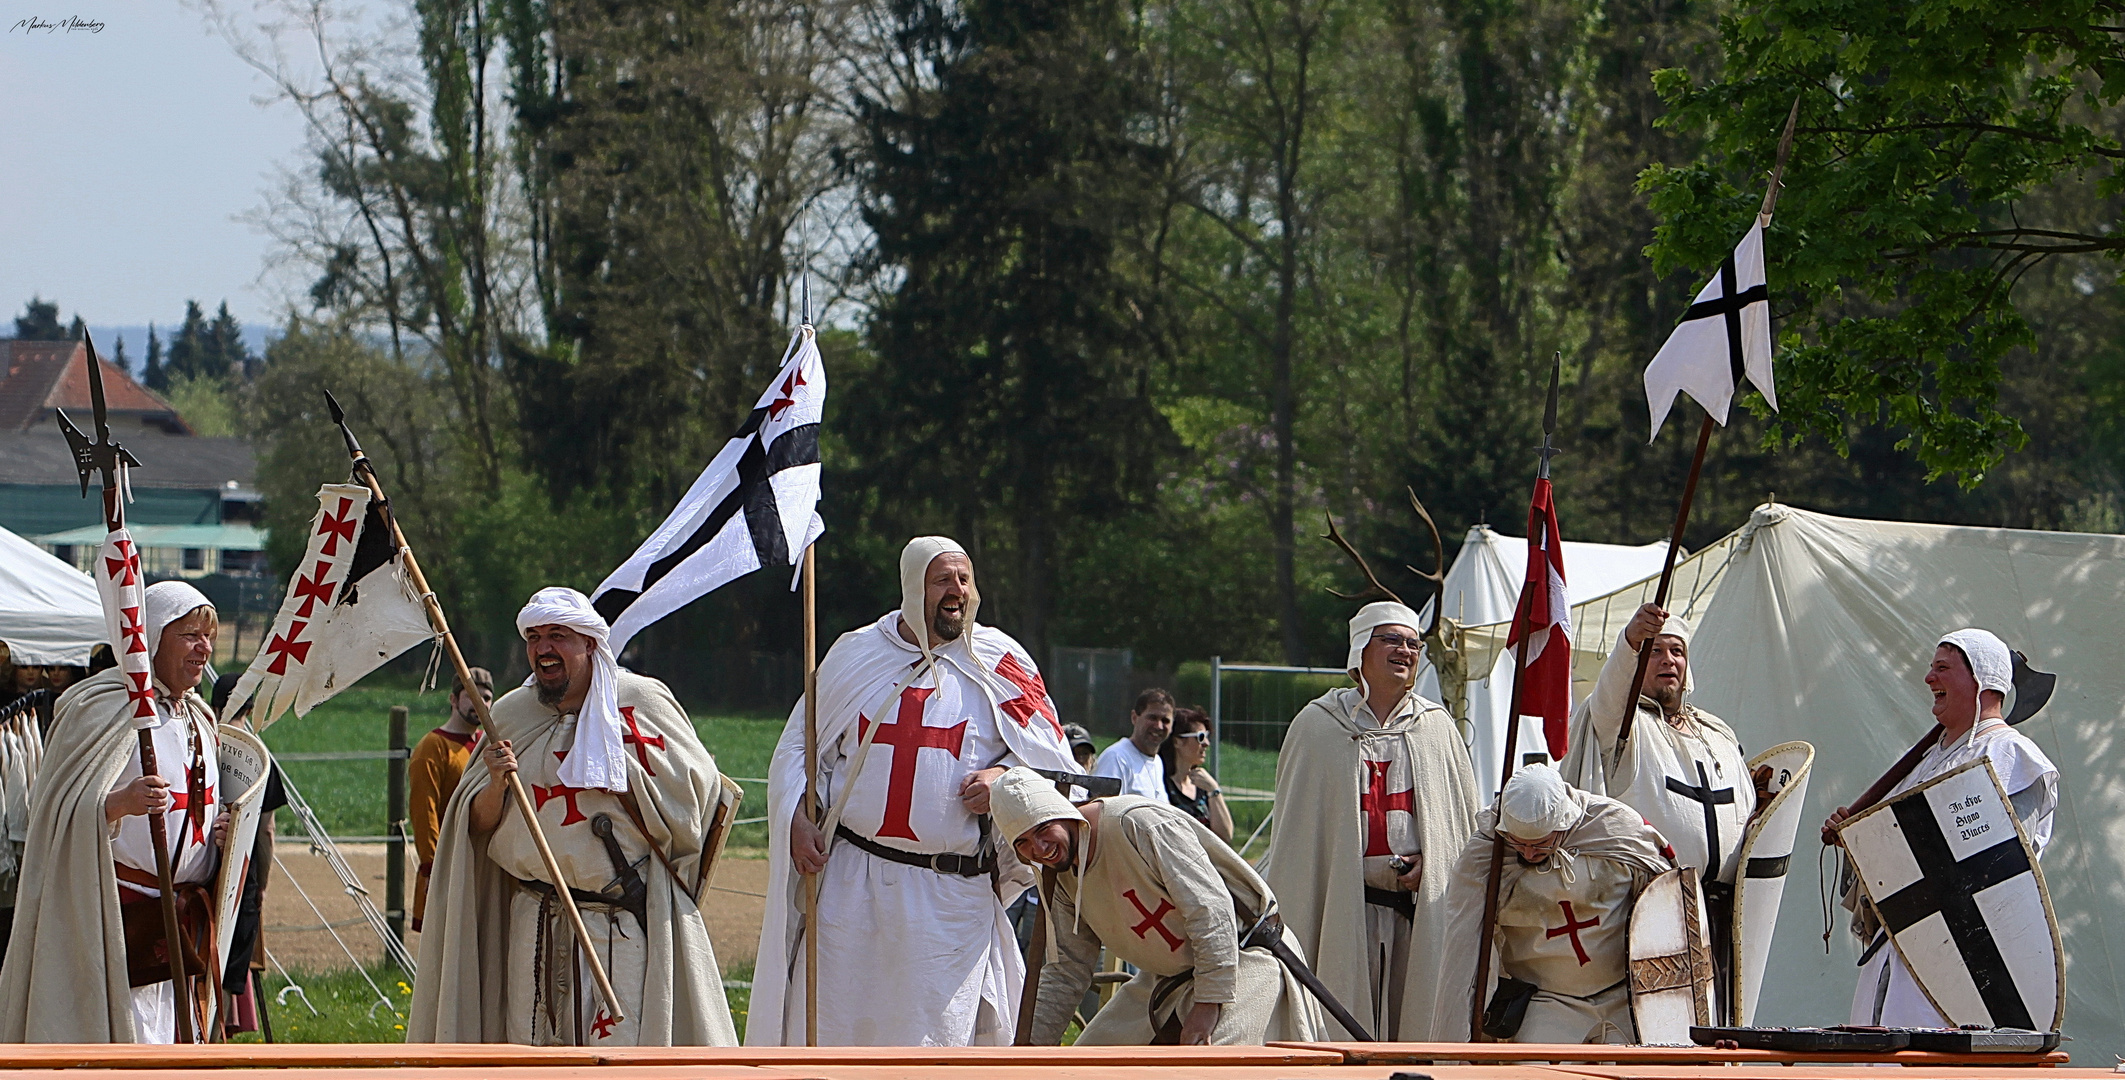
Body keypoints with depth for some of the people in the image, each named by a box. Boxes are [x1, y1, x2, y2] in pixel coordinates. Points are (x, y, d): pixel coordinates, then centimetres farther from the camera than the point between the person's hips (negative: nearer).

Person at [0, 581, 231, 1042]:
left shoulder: (199, 719, 15)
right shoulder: (109, 710, -12)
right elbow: (64, 813, -17)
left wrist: (222, 833, 5)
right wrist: (118, 802, -36)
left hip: (182, 921, 8)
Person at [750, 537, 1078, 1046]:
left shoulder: (999, 665, 3)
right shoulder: (855, 655, 8)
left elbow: (1051, 760, 7)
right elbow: (797, 746, 15)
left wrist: (1005, 779, -14)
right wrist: (797, 819, -2)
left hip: (952, 899, -2)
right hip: (851, 884, 2)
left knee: (936, 1031, -5)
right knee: (832, 1023, 2)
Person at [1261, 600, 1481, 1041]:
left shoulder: (1436, 727, 12)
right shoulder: (1317, 725, 6)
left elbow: (1468, 820, 15)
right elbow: (1294, 827, 7)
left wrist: (1430, 860, -4)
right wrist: (1280, 916, 2)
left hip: (1420, 908, 2)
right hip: (1344, 904, -2)